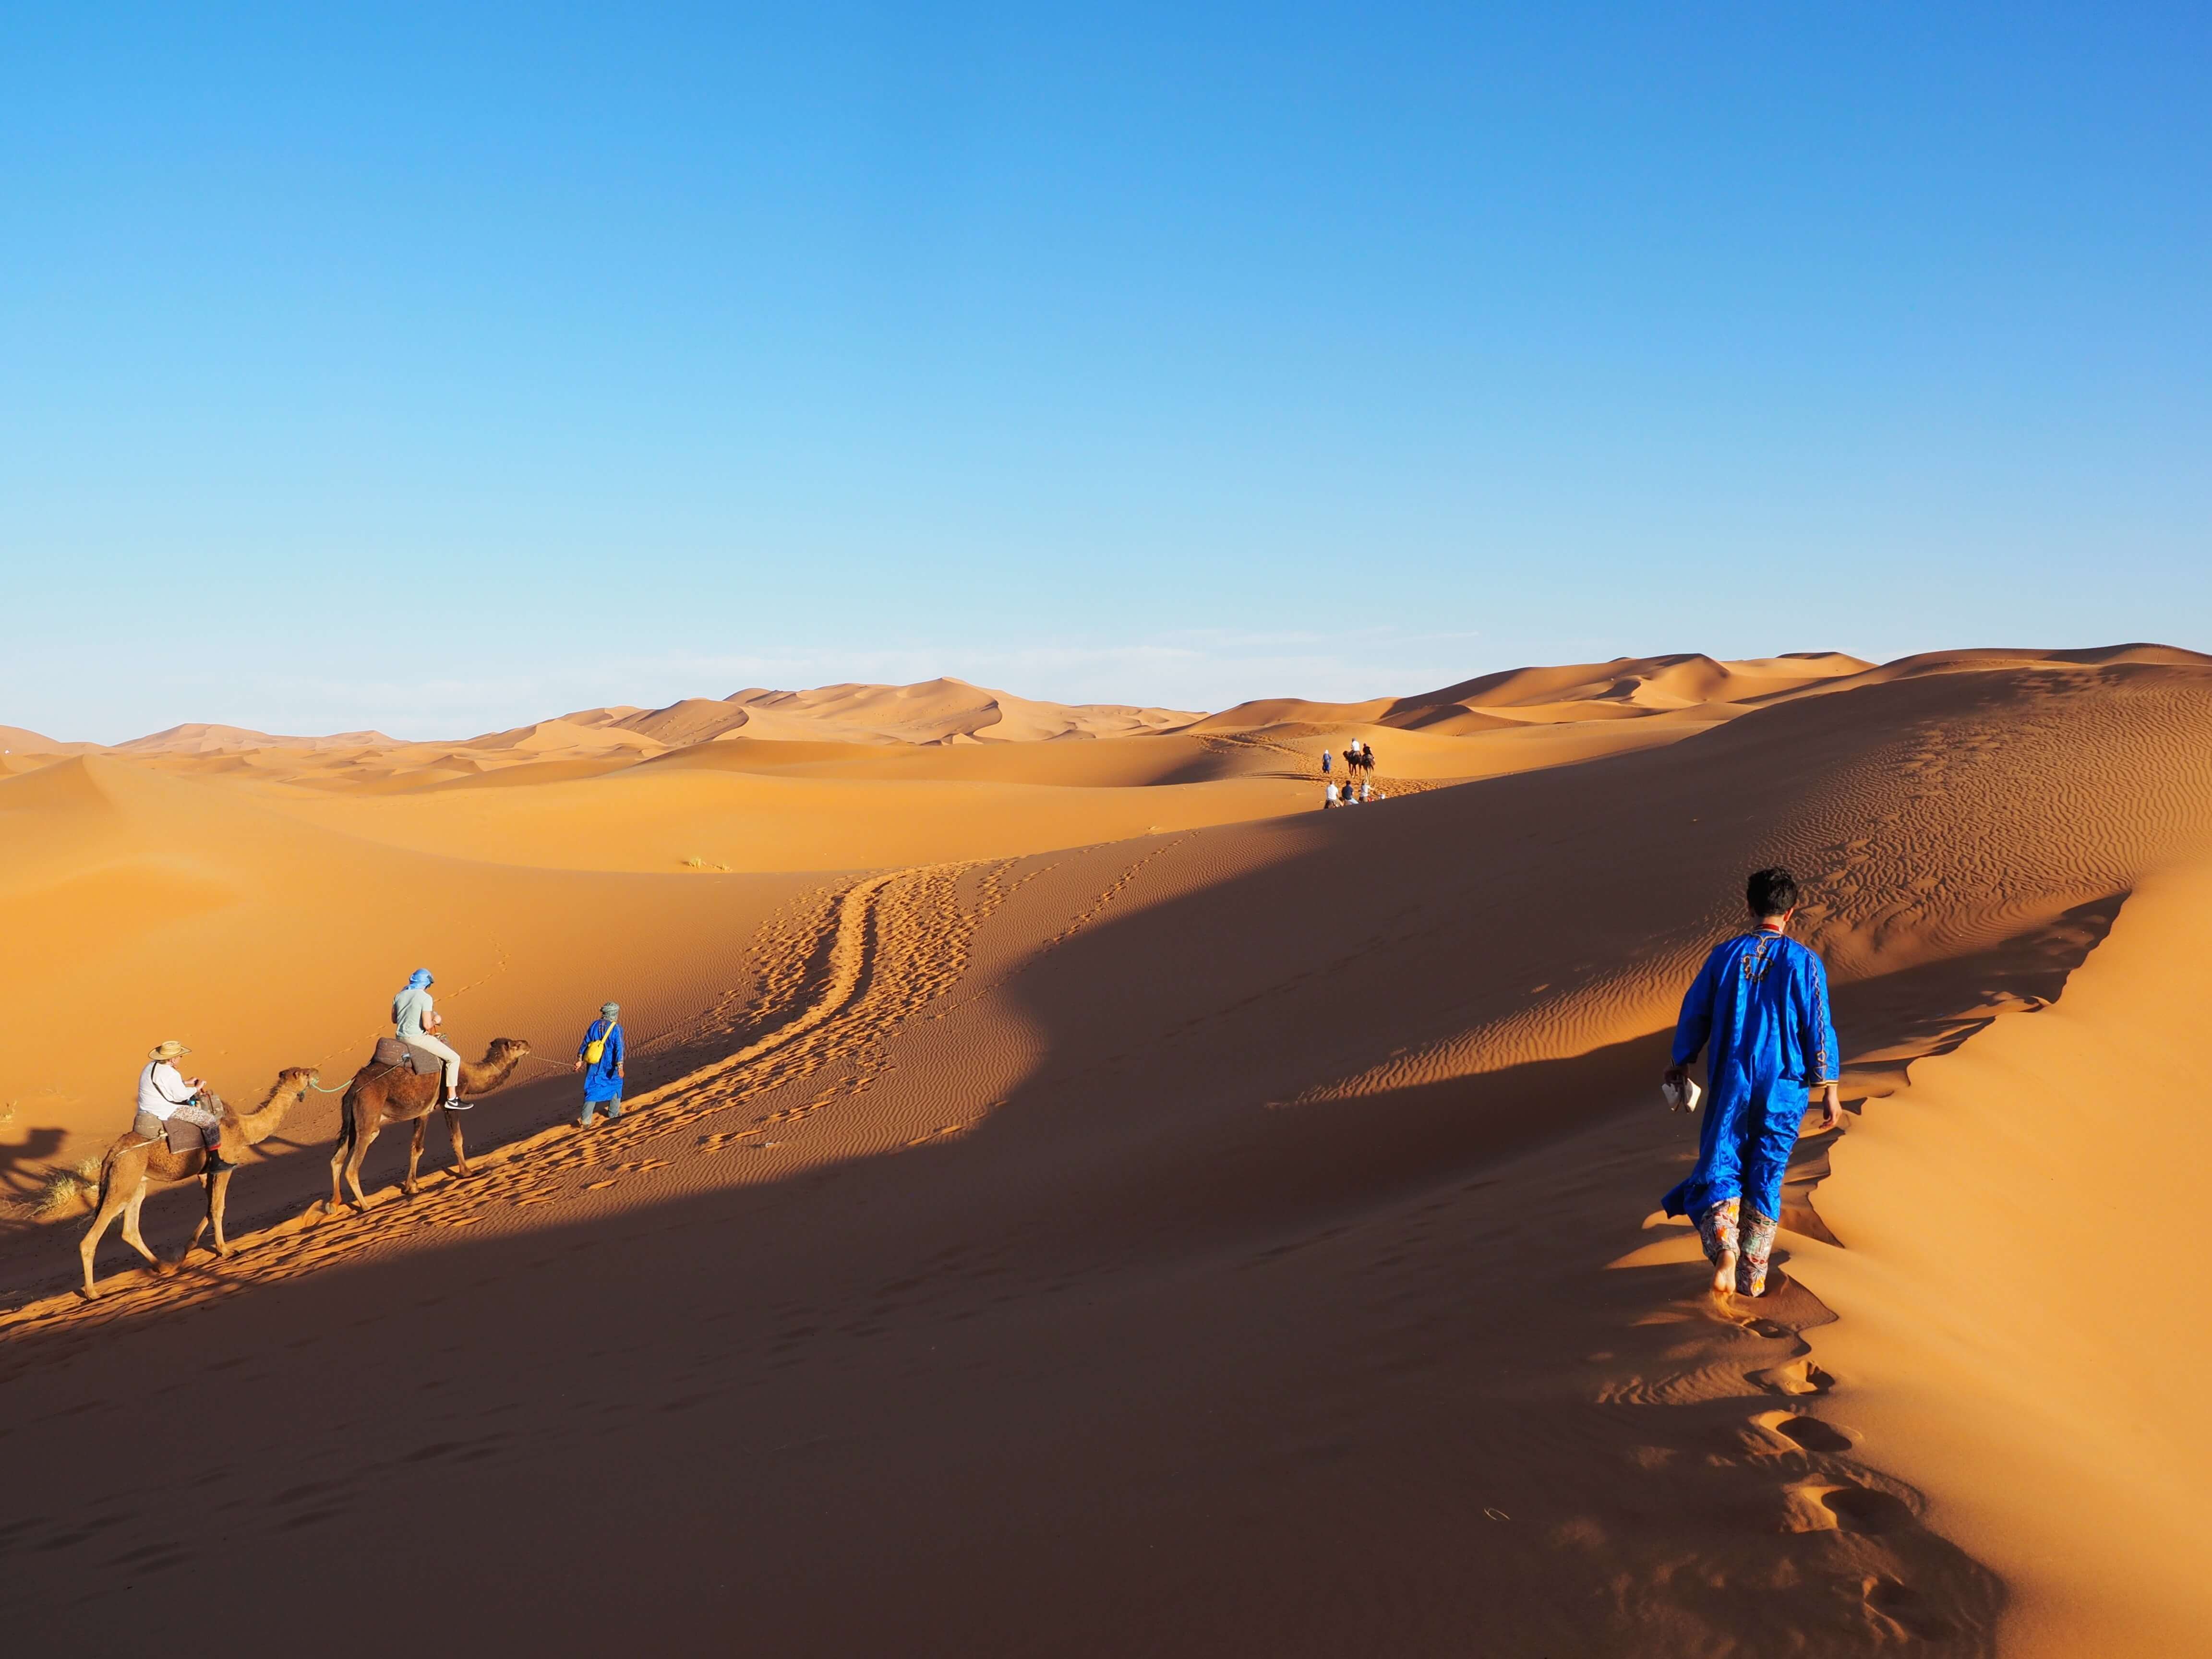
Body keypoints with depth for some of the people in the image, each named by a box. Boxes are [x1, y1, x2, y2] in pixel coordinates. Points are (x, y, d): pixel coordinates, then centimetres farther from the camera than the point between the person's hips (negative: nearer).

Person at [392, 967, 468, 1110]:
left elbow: (394, 1020, 14)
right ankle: (452, 1099, -1)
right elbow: (427, 1025, -19)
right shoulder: (425, 998, -15)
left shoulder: (399, 996, 6)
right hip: (417, 1038, -8)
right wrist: (436, 1021, 2)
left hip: (401, 1038, 8)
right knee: (454, 1058, 2)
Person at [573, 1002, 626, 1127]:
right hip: (609, 1067, -3)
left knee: (592, 1092, 4)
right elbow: (619, 1048, -16)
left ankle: (586, 1121, -4)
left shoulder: (595, 1025, 1)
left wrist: (580, 1060, 10)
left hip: (594, 1066, 3)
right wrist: (620, 1067, -18)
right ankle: (613, 1113, 32)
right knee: (616, 1085, 22)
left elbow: (585, 1043, 3)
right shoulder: (616, 1028, -11)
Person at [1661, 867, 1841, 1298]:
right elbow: (1819, 1030, -6)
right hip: (1783, 1088, 0)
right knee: (1765, 1177, 11)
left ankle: (1724, 1248, -16)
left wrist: (1680, 1064, 19)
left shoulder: (1725, 955, -4)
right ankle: (1752, 1275, 16)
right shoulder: (1804, 962, -8)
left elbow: (1694, 1014, 4)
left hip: (1729, 1084, 0)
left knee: (1720, 1166, 10)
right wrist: (1829, 1091, 2)